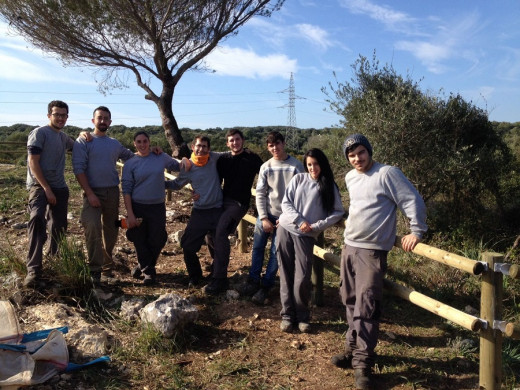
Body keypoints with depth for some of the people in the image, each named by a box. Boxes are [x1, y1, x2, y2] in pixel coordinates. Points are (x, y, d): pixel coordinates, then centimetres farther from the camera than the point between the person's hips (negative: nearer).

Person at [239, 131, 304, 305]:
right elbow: (260, 194, 2)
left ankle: (265, 287, 13)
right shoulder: (266, 167, 2)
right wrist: (264, 218, -7)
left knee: (276, 252, -1)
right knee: (257, 247, 6)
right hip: (266, 214, 3)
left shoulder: (296, 166, -5)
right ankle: (253, 281, 22)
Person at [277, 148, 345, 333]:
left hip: (306, 236, -1)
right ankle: (287, 315, 16)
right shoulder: (299, 179, 5)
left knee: (302, 279, -8)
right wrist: (299, 221, -12)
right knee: (286, 276, 5)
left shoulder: (329, 186, 3)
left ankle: (302, 316, 11)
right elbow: (285, 203, 1)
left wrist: (317, 225, -12)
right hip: (285, 230, 2)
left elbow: (338, 212, -2)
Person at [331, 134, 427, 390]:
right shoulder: (350, 178, 11)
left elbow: (413, 201, -12)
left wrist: (416, 231, -14)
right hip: (349, 246, 7)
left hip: (372, 251, -7)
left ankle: (363, 364, -1)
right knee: (351, 302, 13)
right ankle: (353, 349, 27)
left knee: (365, 306, -9)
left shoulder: (387, 173, -11)